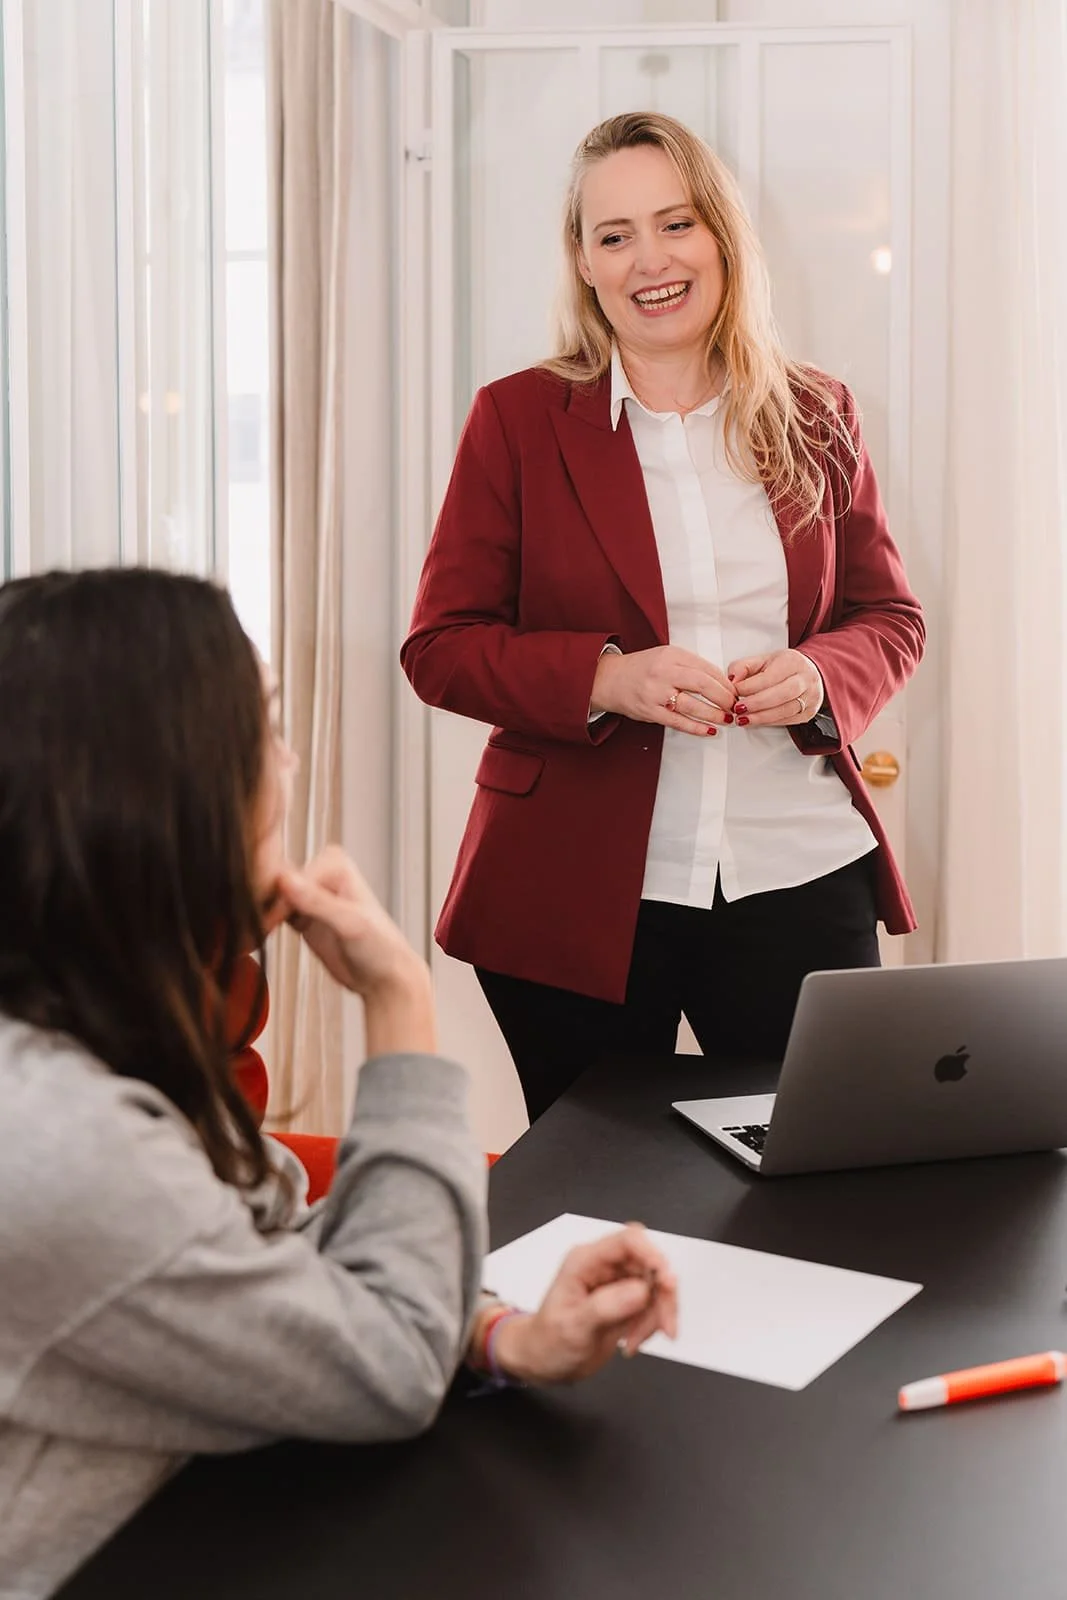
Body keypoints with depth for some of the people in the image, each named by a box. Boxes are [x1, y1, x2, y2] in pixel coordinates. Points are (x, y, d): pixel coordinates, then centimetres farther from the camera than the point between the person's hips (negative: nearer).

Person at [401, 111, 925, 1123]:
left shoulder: (816, 419, 8)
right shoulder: (517, 420, 1)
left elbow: (890, 617, 14)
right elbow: (439, 648, -2)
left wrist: (820, 675, -9)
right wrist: (605, 677, -18)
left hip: (799, 878, 2)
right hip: (575, 894, -1)